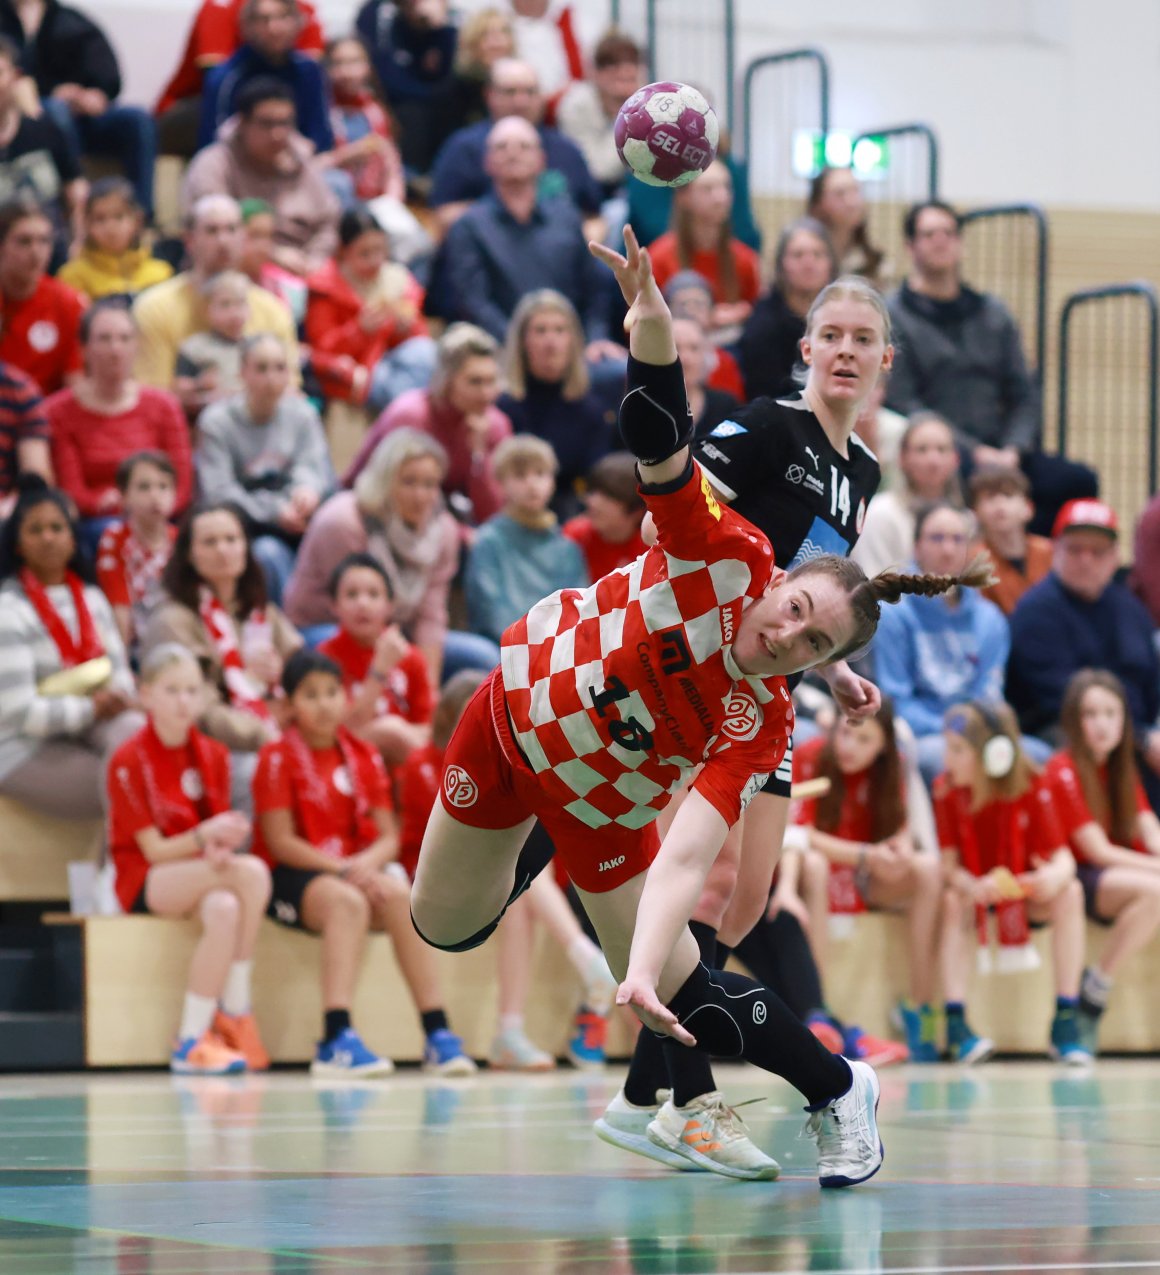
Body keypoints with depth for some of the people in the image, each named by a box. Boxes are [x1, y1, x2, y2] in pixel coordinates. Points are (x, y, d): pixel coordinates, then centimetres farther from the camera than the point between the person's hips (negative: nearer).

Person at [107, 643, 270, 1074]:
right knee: (253, 873, -31)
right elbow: (154, 850, -12)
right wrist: (205, 836, -30)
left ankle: (191, 1039, -28)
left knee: (225, 910, -34)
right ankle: (236, 1015, -25)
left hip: (204, 873, 4)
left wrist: (221, 849, -22)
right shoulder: (129, 760, -8)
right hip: (144, 882, -4)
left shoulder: (213, 755, 7)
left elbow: (220, 834, 3)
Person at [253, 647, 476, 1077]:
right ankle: (336, 1040, -47)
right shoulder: (278, 758, -4)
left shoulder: (365, 757, 11)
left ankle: (437, 1035, -30)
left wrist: (366, 865, -17)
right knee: (348, 902, -37)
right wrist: (344, 870, -21)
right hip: (293, 878, -4)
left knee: (398, 894, -29)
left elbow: (389, 838, 6)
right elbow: (281, 843, -11)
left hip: (358, 869, 4)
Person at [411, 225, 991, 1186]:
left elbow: (687, 857, -40)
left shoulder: (760, 724, -32)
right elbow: (660, 446, -44)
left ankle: (840, 1093, 20)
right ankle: (524, 853, 49)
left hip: (599, 803, -2)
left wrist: (643, 969, -55)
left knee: (681, 992, -5)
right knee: (443, 924, 14)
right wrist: (652, 329, -63)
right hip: (516, 701, 2)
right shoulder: (729, 555, -31)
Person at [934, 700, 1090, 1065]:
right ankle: (956, 1024, -36)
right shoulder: (946, 789, -13)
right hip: (973, 891, 0)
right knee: (950, 902, -32)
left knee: (1069, 893, -27)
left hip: (1024, 891, 0)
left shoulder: (1031, 789, -15)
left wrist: (1055, 876, -42)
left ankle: (1066, 1023, -27)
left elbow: (1063, 858, -17)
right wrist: (972, 887, -38)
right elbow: (949, 865, -14)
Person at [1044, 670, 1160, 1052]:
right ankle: (1092, 995, -23)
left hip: (1118, 875, 7)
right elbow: (1098, 850, -16)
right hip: (1073, 880, -7)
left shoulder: (1121, 769, 13)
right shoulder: (1064, 772, -11)